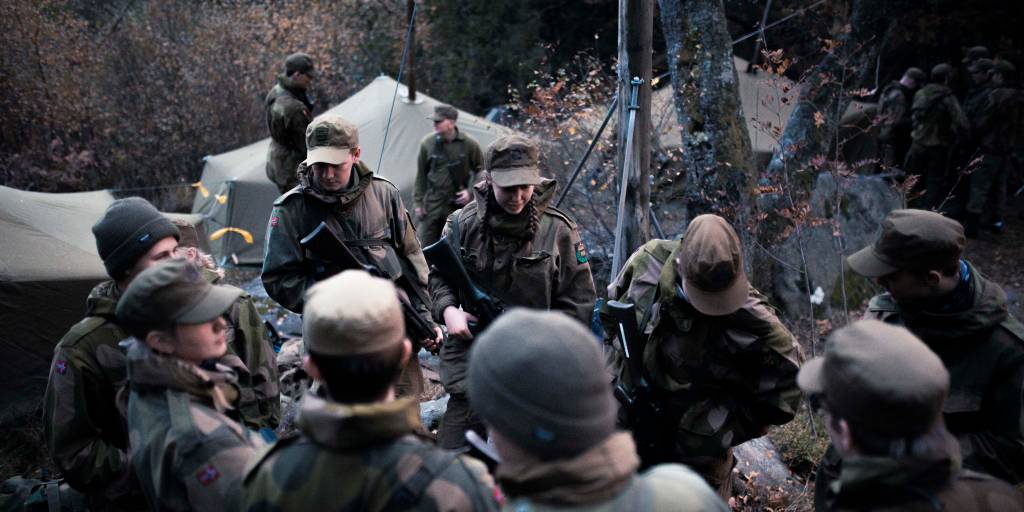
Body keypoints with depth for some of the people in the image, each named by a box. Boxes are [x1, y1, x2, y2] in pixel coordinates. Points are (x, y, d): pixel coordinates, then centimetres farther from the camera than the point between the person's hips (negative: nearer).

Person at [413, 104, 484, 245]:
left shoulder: (469, 144, -7)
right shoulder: (427, 143, -3)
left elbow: (480, 172, 6)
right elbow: (421, 175, 5)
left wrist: (470, 191, -8)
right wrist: (418, 202, 4)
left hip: (458, 203, -1)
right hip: (432, 204, 1)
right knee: (425, 245, 1)